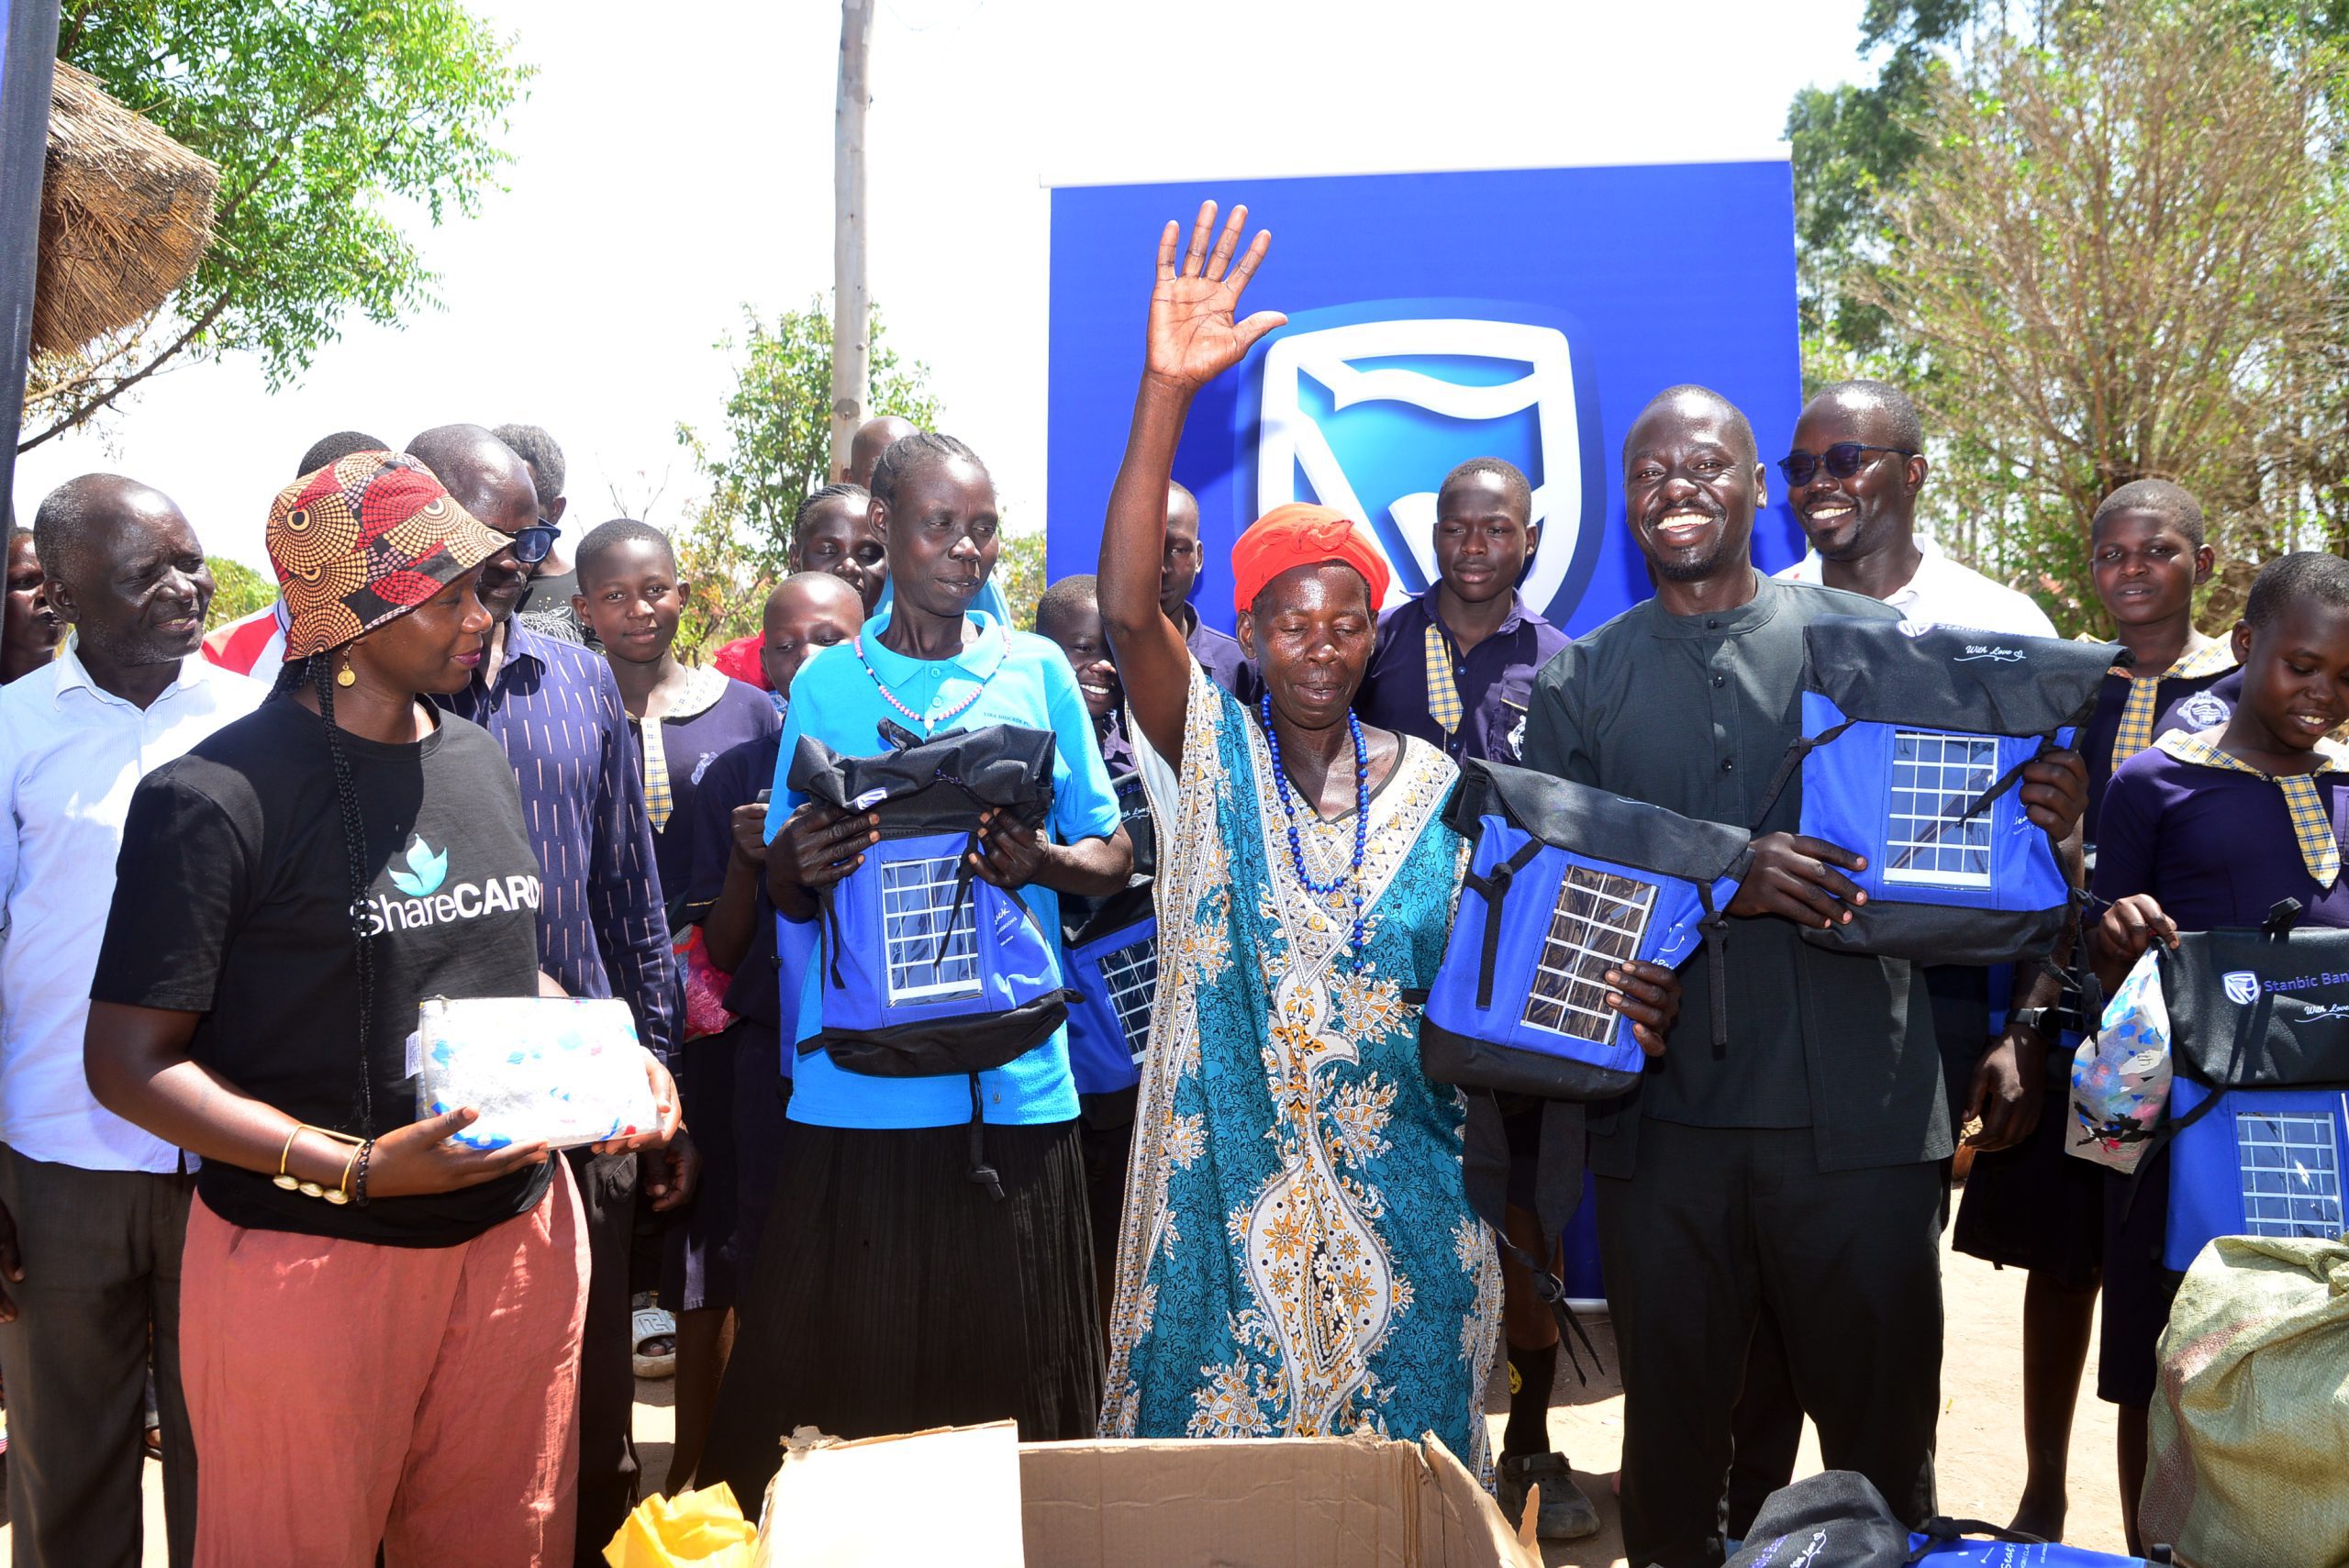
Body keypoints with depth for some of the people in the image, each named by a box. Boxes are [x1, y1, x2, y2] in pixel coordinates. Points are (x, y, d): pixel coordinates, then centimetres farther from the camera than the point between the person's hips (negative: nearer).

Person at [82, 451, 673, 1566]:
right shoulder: (219, 795, -13)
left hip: (516, 1233, 6)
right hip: (310, 1255, -6)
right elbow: (130, 1061, -13)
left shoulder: (481, 762, 10)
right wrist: (360, 1169, -23)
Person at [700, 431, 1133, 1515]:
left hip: (1012, 1078, 0)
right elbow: (787, 895, 9)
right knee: (844, 1356, 3)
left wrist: (1041, 862, -15)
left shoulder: (1037, 670, 6)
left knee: (1012, 1364, 4)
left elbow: (1114, 858, 7)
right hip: (857, 1086, 0)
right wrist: (797, 864, -14)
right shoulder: (825, 681, 7)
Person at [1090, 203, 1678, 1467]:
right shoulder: (1210, 755, -3)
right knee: (1217, 1448, 8)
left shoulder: (1437, 787, 3)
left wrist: (1612, 1004, -16)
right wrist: (1166, 389, -28)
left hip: (1399, 1195, 2)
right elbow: (1127, 608, -19)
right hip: (1231, 1185, -1)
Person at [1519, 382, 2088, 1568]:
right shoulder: (1579, 683, 7)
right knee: (1672, 1425, 13)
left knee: (1883, 1424, 10)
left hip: (1857, 1110, -1)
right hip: (1663, 1116, 1)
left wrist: (2038, 820, -16)